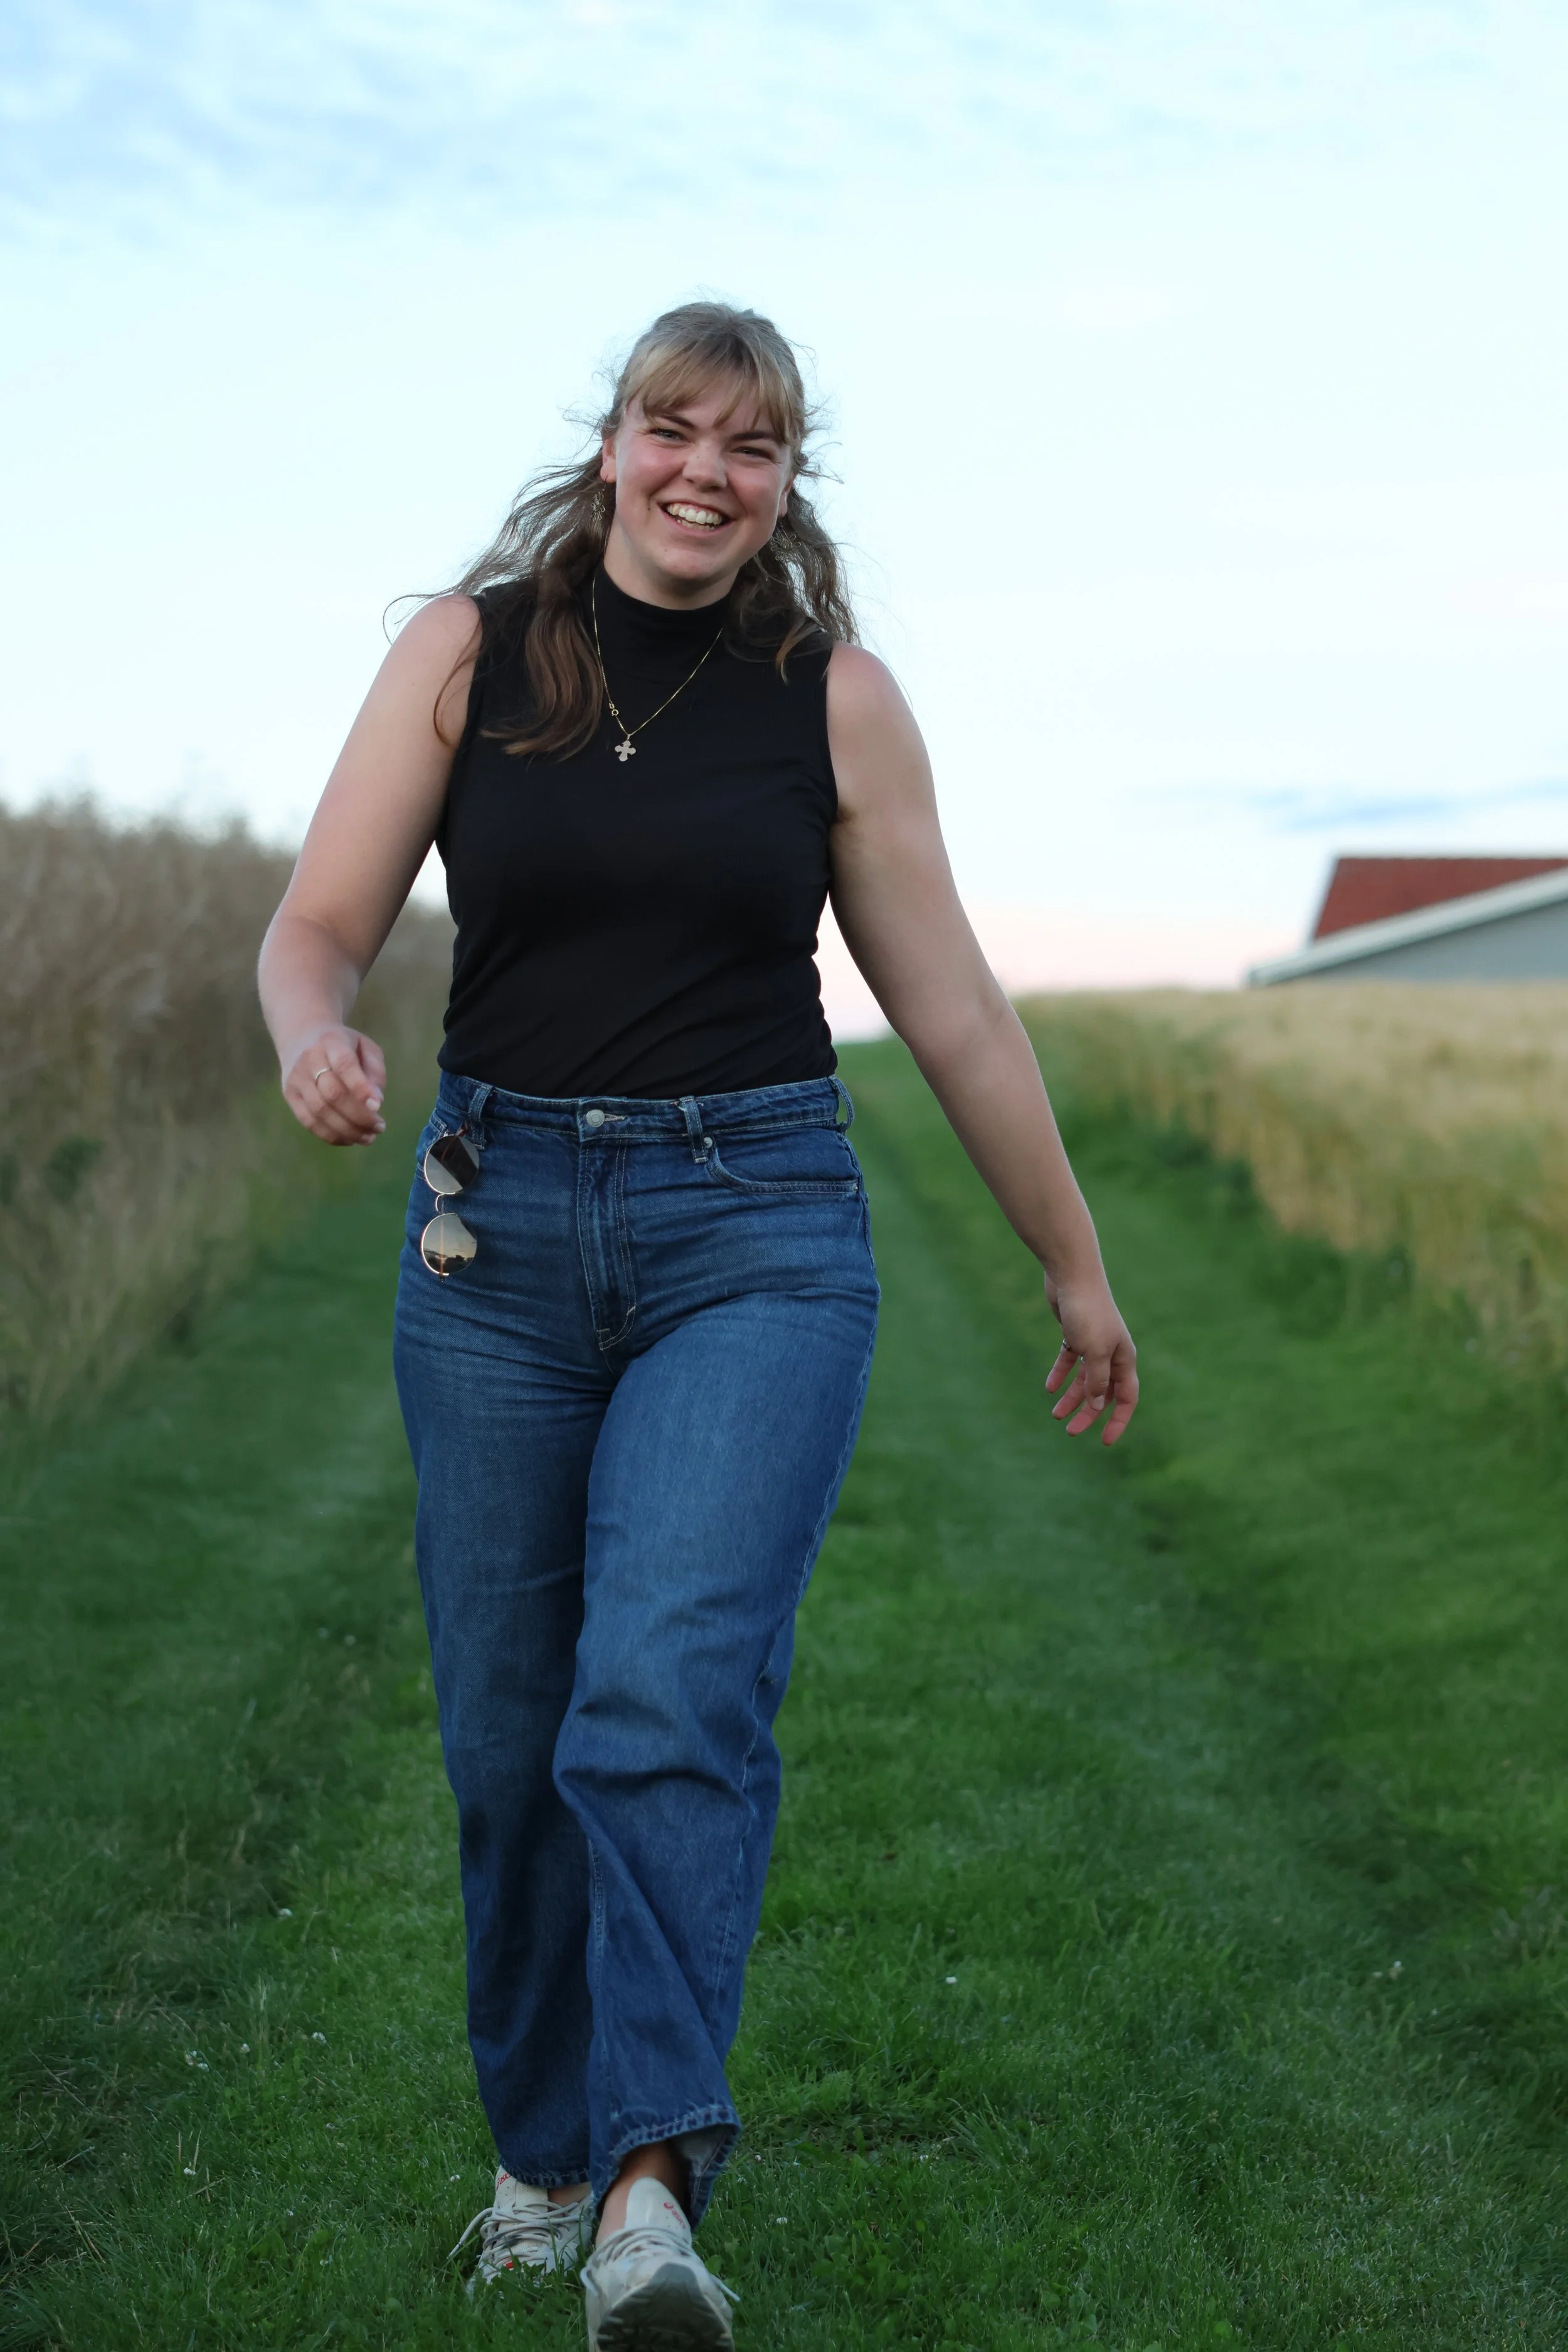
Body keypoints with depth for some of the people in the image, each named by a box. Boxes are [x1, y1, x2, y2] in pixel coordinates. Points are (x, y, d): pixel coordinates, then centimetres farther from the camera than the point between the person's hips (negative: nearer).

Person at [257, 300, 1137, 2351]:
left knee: (671, 1696, -19)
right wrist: (314, 1041, -22)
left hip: (759, 1232, -1)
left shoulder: (835, 695, 3)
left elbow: (952, 1006, 8)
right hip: (498, 1225, 2)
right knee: (510, 1738, 6)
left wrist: (1076, 1268, 12)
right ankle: (545, 2156, 24)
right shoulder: (468, 648, 4)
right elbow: (318, 926, 1)